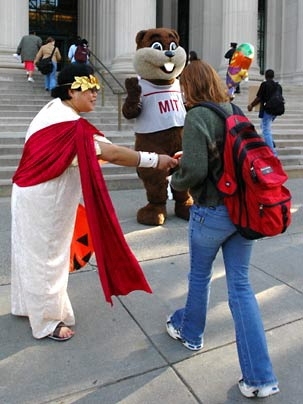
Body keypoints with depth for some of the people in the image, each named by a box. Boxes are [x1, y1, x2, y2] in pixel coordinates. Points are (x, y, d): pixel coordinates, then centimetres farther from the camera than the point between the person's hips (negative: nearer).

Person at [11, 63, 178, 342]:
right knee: (46, 255, 5)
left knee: (33, 251, 22)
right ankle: (48, 320, 23)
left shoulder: (55, 110, 4)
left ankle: (28, 304, 42)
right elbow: (111, 154, -34)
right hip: (43, 200, -10)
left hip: (35, 193, 10)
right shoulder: (69, 125, -29)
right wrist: (155, 160, -30)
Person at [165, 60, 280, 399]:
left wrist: (175, 181, 1)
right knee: (240, 285, 10)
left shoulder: (197, 117, -14)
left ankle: (190, 333, 46)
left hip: (211, 212, -6)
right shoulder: (236, 112, 7)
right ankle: (259, 378, 12)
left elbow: (194, 172, -21)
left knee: (199, 276, 19)